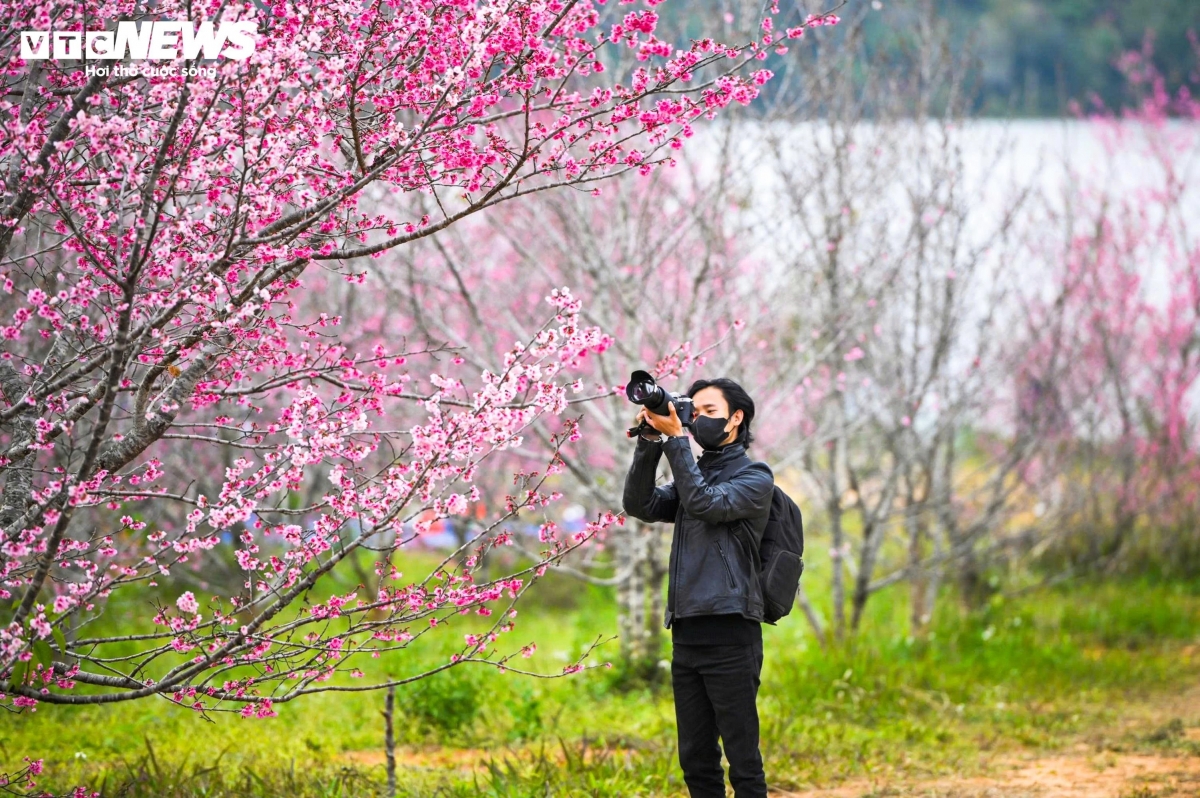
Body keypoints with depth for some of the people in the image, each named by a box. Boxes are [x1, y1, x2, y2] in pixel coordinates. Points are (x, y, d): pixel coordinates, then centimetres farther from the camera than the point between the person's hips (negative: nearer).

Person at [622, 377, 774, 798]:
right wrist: (650, 442, -6)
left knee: (743, 762, -6)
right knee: (696, 762, 8)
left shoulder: (754, 476, 1)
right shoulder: (692, 475, 20)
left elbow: (707, 503, -16)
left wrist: (676, 439, -15)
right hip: (686, 632, 7)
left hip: (730, 633, -7)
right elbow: (640, 505, 4)